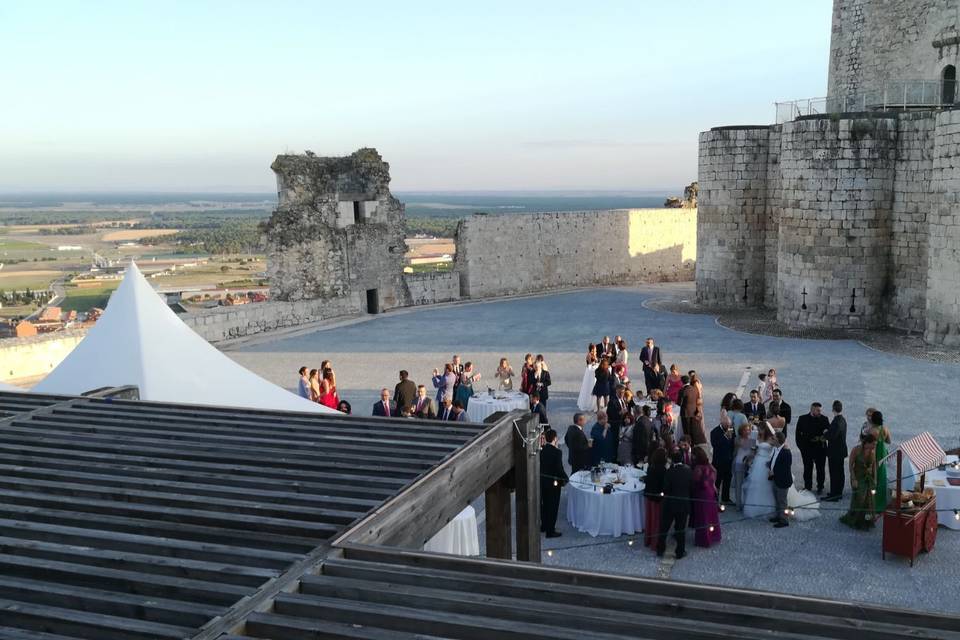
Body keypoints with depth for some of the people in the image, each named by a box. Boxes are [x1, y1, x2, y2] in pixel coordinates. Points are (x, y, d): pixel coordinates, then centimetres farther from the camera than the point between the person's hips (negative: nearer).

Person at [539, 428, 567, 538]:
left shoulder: (541, 450, -4)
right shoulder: (557, 452, -21)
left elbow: (539, 465, 0)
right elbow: (559, 468, -19)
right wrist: (565, 479, -5)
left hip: (542, 481, 6)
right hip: (553, 483, -6)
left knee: (545, 504, 21)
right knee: (553, 506, 4)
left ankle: (544, 526, 35)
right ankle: (550, 531, 9)